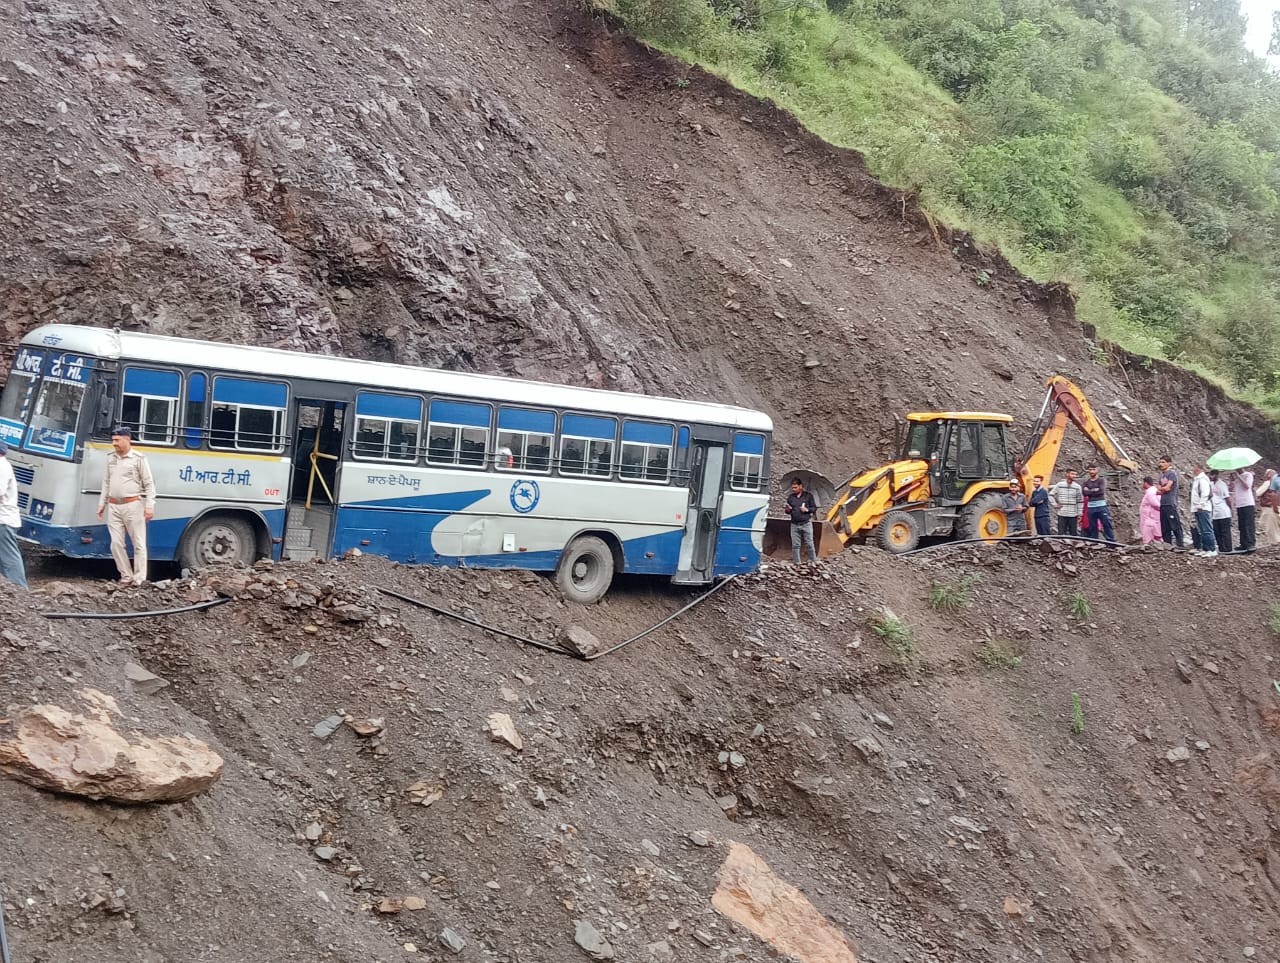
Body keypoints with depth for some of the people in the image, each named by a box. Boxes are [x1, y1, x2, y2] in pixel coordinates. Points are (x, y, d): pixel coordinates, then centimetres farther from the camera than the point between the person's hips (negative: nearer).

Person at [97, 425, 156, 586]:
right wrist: (102, 503, 18)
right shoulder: (111, 458, 11)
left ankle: (139, 579, 5)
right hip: (114, 506, 6)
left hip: (133, 505, -6)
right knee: (116, 544, 4)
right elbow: (106, 482, 19)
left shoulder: (138, 458, -6)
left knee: (138, 544, 0)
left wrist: (150, 505, -11)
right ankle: (126, 576, 13)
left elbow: (149, 483, -6)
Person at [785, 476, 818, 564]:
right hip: (794, 525, 3)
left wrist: (807, 510, -13)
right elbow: (788, 511, 17)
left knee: (809, 544, -1)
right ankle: (796, 563, 9)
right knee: (795, 545, 3)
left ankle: (814, 561, 9)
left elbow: (814, 508, 5)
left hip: (806, 524, -3)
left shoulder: (808, 496, 1)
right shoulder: (790, 497, 10)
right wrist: (788, 510, -6)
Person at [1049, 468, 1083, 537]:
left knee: (1073, 534, 3)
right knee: (1061, 533, 0)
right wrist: (1055, 505, -1)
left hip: (1073, 515, 1)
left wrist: (1079, 514, 3)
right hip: (1062, 514, -1)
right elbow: (1051, 495, 8)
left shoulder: (1077, 487, 3)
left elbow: (1080, 501, 6)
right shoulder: (1059, 485, 2)